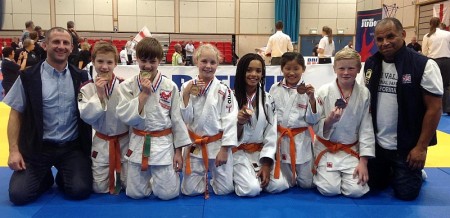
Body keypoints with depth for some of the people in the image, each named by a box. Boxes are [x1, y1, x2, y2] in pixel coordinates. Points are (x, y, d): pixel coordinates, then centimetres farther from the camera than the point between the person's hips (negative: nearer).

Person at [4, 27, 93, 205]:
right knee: (18, 195, -12)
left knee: (81, 191, -15)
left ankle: (62, 177, 20)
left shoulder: (81, 77, 3)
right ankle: (45, 177, 20)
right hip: (38, 147, -1)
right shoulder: (29, 77, -3)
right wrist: (14, 150, -6)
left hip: (73, 147, 1)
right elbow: (15, 115, 1)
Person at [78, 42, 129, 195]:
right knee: (99, 188, 7)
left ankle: (119, 174, 35)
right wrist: (99, 95, -22)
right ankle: (112, 174, 38)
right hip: (102, 143, 1)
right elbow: (86, 116, -15)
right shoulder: (87, 89, -6)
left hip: (125, 141, 0)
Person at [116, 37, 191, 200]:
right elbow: (125, 117, -13)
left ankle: (171, 172, 33)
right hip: (138, 144, 1)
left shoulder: (170, 87, -6)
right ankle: (149, 177, 41)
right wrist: (144, 93, -18)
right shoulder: (127, 86, -4)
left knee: (168, 193, 0)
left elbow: (177, 119, -1)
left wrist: (178, 151, -1)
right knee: (135, 193, 9)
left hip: (164, 143, -1)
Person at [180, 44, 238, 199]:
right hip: (194, 145, 2)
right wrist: (186, 95, -18)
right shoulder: (187, 87, -2)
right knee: (190, 190, 4)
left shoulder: (224, 90, -9)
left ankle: (212, 175, 35)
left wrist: (224, 149, -11)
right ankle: (204, 177, 37)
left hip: (218, 144, -1)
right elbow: (185, 119, -6)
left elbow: (229, 121, -9)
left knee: (224, 189, 3)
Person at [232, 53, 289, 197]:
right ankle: (238, 176, 9)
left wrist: (266, 164, -9)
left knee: (279, 185, -16)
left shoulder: (268, 99, 3)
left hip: (261, 152, 3)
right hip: (239, 152, -3)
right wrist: (238, 123, -27)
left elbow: (271, 134, 0)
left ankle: (256, 175, 13)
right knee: (251, 189, -24)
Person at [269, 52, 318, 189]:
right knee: (285, 184, 11)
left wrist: (312, 99, -20)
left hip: (301, 140, -1)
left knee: (307, 183, 7)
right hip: (280, 139, 1)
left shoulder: (307, 90, -5)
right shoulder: (275, 89, -1)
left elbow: (312, 121, -7)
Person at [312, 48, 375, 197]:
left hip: (351, 150, 2)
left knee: (356, 190, -12)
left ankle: (344, 174, 22)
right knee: (329, 189, -14)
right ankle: (321, 172, 20)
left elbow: (366, 129, -4)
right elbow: (316, 127, -6)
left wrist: (363, 162, -8)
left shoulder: (364, 94, -7)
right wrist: (329, 121, -29)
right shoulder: (324, 92, -11)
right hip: (327, 148, -1)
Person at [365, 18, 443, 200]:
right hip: (376, 143, 4)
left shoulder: (424, 65, -15)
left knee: (406, 193, 1)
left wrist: (421, 147, -12)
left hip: (407, 147, -4)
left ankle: (414, 173, 33)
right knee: (373, 184, 13)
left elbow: (434, 108, -13)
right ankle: (392, 172, 43)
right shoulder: (370, 65, -1)